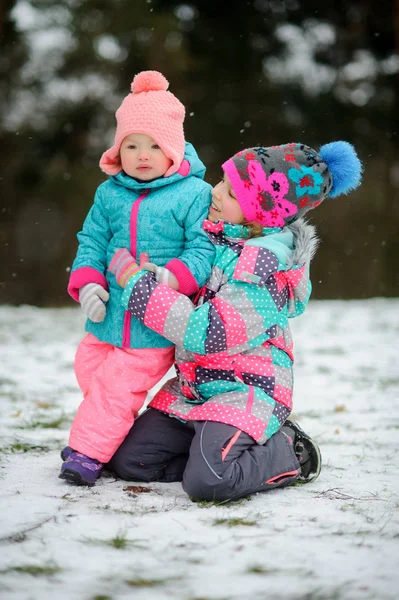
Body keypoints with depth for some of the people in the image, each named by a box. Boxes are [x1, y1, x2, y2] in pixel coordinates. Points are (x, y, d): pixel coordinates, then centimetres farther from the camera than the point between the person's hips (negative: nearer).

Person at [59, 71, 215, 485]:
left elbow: (205, 249, -12)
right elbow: (91, 244, 9)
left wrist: (170, 278, -27)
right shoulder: (109, 194, 5)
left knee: (119, 385, -6)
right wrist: (88, 284, -7)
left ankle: (88, 451, 4)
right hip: (108, 316, 6)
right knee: (90, 374, 17)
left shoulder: (194, 194, -9)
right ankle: (107, 434, 37)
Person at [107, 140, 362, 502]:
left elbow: (205, 332, -28)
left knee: (208, 482, -28)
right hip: (192, 387, 8)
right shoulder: (216, 234, 3)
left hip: (245, 391, -8)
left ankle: (285, 454, -1)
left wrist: (136, 281, -24)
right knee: (128, 459, -2)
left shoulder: (267, 267, -22)